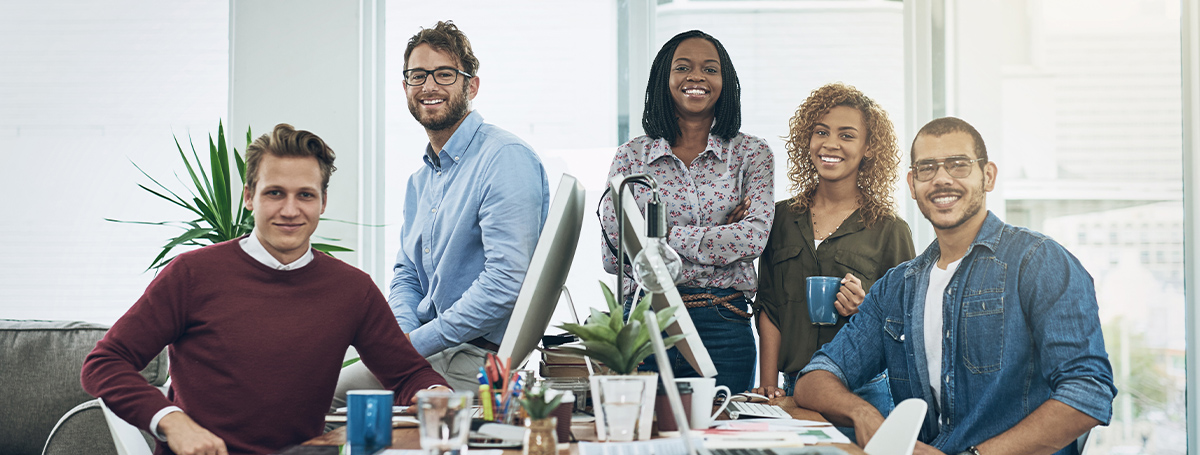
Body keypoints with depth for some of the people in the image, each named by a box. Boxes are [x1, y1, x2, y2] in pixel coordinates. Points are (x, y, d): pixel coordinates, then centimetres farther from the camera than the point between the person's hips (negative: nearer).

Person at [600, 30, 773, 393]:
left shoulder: (752, 154, 5)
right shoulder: (631, 156, 5)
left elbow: (754, 237, -9)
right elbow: (613, 256, -3)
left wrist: (664, 236, -9)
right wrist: (717, 238, -7)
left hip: (723, 326, 0)